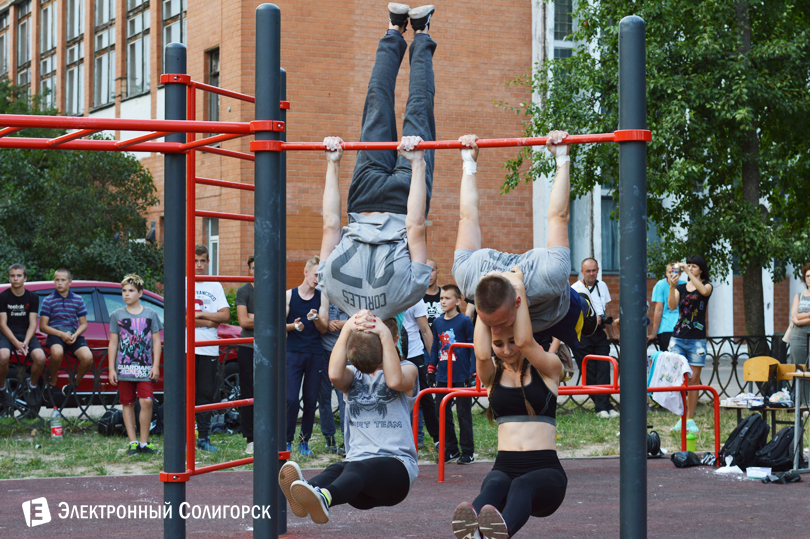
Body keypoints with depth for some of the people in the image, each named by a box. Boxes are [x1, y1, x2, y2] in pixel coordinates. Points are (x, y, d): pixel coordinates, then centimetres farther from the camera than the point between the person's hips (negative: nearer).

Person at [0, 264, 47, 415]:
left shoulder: (32, 297, 4)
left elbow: (32, 323, 0)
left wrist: (25, 342, -18)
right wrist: (16, 343, -20)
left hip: (27, 334, 2)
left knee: (40, 358, -29)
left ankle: (32, 386, 2)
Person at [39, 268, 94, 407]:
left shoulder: (78, 300, 11)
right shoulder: (48, 300, 5)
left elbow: (83, 324, 12)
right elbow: (43, 326, 1)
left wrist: (75, 335, -10)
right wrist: (61, 334, -14)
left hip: (73, 335, 2)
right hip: (55, 334, -2)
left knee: (87, 358, -27)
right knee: (57, 353, -39)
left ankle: (73, 385, 2)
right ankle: (52, 384, -11)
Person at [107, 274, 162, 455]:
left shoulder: (150, 314, 6)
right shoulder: (117, 315, 7)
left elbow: (156, 342, 7)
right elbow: (113, 344, 8)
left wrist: (156, 366, -1)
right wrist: (111, 369, 3)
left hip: (145, 368, -1)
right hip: (124, 368, 1)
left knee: (146, 401, -12)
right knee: (128, 404, 4)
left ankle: (144, 442, -4)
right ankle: (133, 442, 10)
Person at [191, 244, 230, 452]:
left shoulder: (215, 286, 13)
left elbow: (225, 315, 3)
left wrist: (200, 314, -7)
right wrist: (209, 322, -7)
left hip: (209, 348, 3)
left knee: (206, 394, 4)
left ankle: (204, 437, 10)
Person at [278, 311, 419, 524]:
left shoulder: (407, 369, 13)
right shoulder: (354, 374, 20)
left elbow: (395, 381, -15)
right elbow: (335, 375, -8)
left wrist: (384, 334, -14)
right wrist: (347, 329, -13)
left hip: (397, 465, -4)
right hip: (357, 462, 4)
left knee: (359, 468, -39)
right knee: (336, 469, -34)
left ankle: (323, 498, -73)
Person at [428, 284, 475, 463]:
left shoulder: (464, 321, -6)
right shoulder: (437, 323, 8)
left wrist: (473, 372, -9)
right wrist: (431, 369, 14)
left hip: (461, 377, -5)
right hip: (442, 377, 5)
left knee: (464, 414, 1)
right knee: (442, 413, 8)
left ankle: (468, 452, 9)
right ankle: (450, 448, 20)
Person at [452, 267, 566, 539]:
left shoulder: (548, 369, 8)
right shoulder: (493, 375, 15)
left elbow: (525, 342, -12)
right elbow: (481, 353, -10)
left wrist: (519, 290, -9)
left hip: (546, 470, -2)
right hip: (505, 467, 2)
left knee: (522, 485, -40)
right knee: (494, 485, -37)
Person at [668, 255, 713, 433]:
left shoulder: (706, 285, 4)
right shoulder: (680, 288, 12)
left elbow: (704, 291, -21)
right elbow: (672, 305, -4)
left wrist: (688, 273, -24)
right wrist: (672, 287, -20)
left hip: (697, 338, -2)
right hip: (678, 337, 2)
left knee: (694, 379, 0)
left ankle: (691, 420, 7)